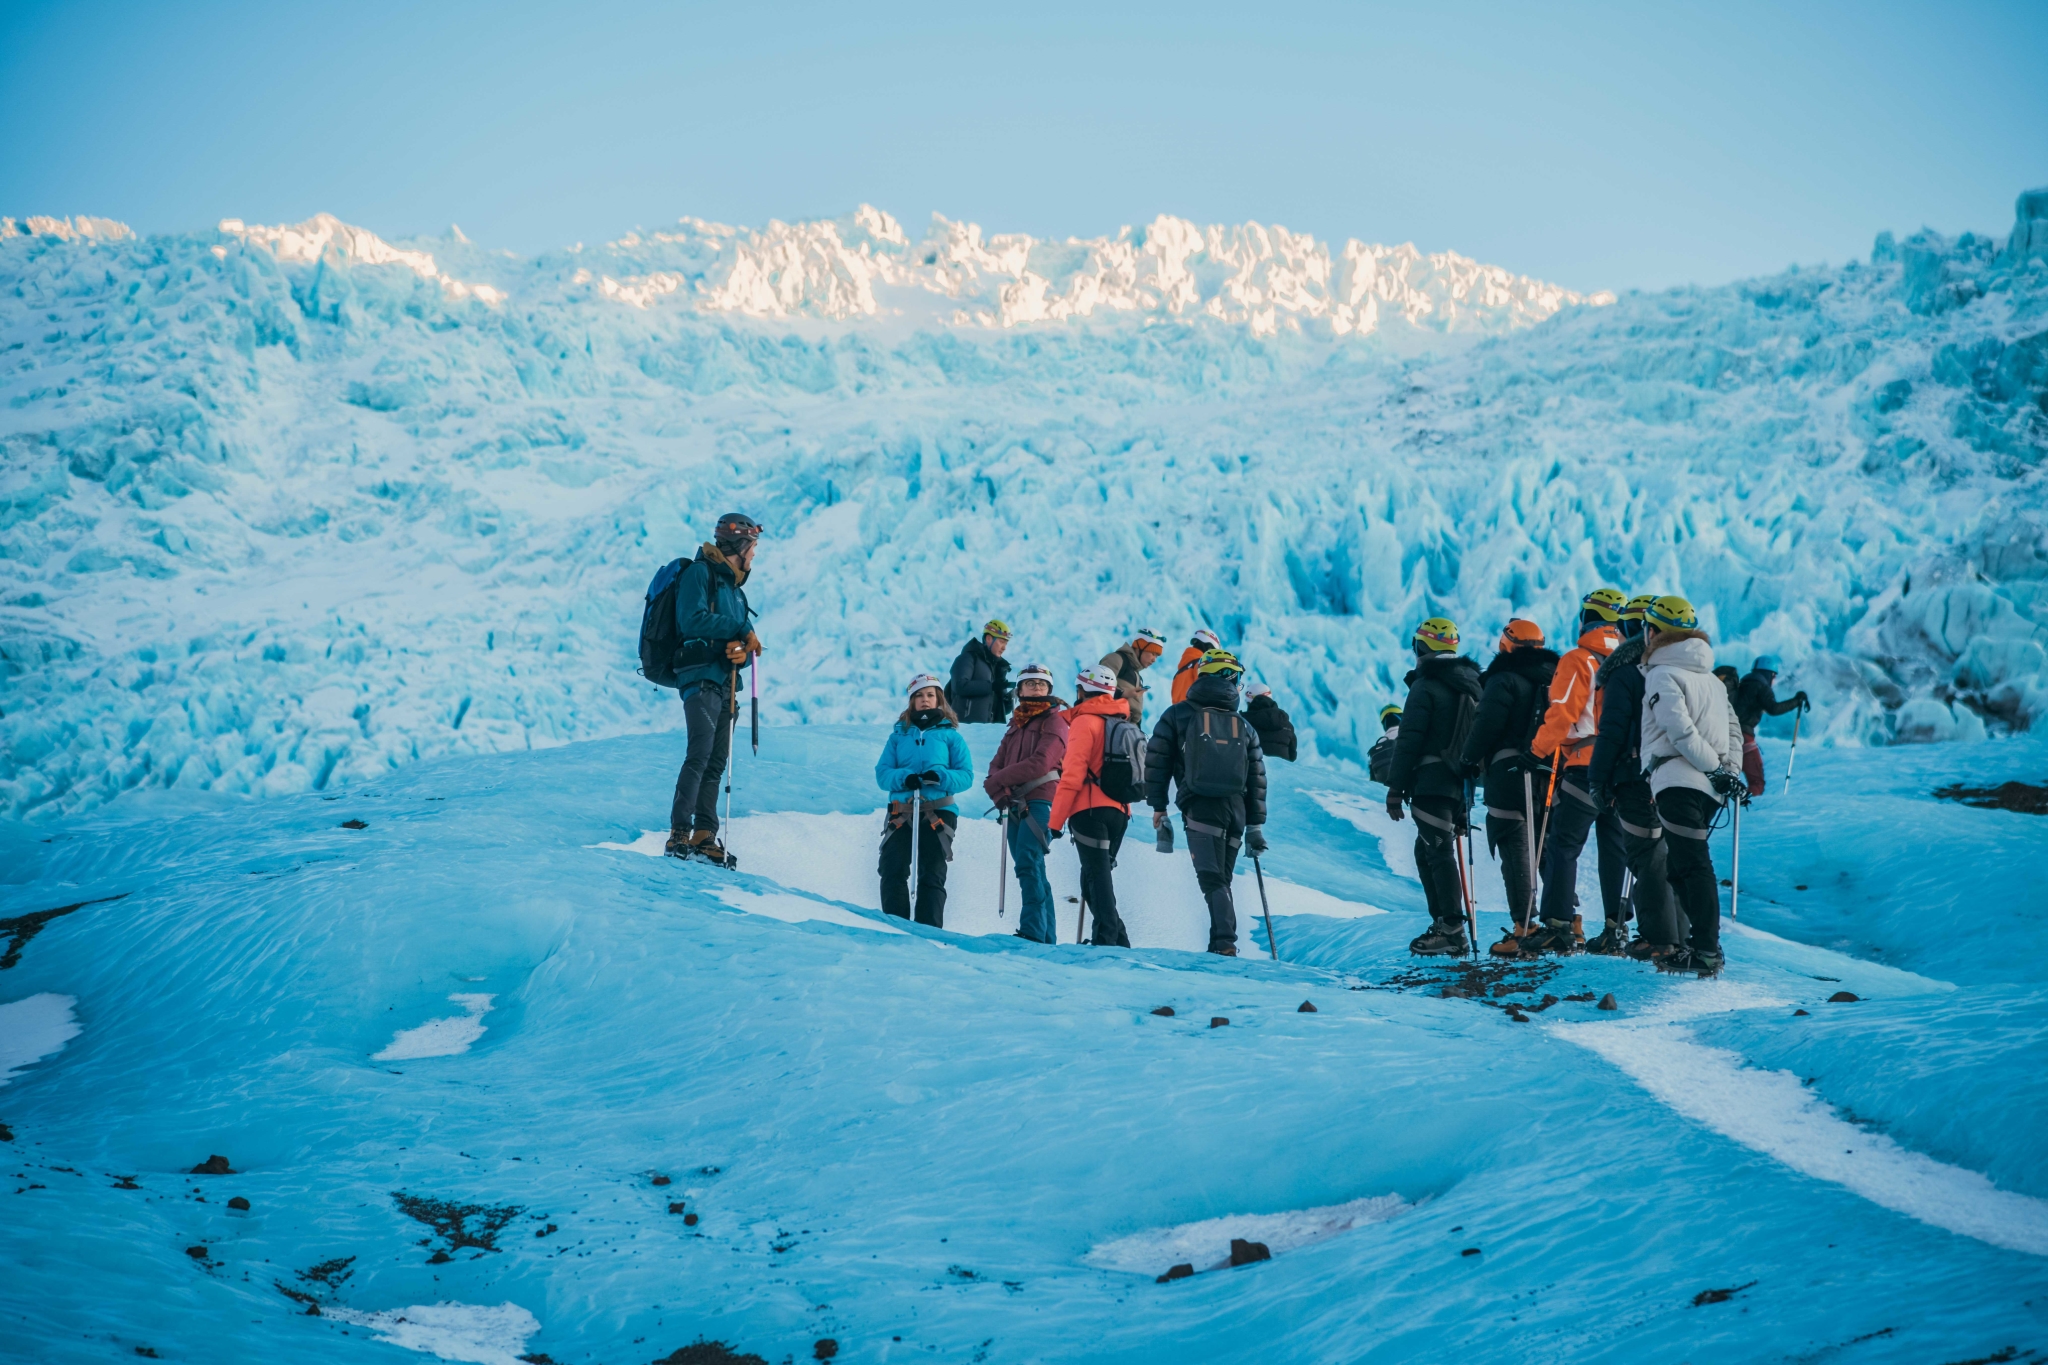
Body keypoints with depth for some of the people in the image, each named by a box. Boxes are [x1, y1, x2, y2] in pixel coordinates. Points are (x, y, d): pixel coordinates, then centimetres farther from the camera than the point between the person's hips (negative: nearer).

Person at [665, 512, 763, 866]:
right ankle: (679, 834, -24)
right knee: (700, 753, -19)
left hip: (725, 683, 9)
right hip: (701, 676, -9)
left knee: (716, 763, 4)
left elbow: (745, 644, 20)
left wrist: (744, 652, -5)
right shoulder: (699, 573, -1)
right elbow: (692, 620, -17)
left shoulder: (735, 589, 25)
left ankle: (704, 836, 4)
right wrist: (741, 630, -12)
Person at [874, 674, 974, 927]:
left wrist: (940, 777, -18)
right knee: (892, 871, -9)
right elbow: (882, 773, 6)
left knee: (932, 875, -1)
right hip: (901, 811, 2)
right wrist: (903, 778, -15)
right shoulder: (899, 735, 15)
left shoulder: (950, 735, 9)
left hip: (938, 812, -2)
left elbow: (966, 776, 2)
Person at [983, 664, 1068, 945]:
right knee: (1033, 870, 8)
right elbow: (997, 764, 12)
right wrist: (1001, 793, -9)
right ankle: (1047, 937, 11)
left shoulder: (1054, 720, 1)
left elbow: (1040, 763, -13)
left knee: (1028, 865, -20)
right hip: (1016, 806, 7)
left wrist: (997, 780, -8)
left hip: (1040, 802, -7)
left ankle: (1033, 932, -24)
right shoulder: (1016, 724, 23)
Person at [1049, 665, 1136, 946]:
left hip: (1091, 810, -7)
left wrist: (1056, 820, -10)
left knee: (1097, 878, -7)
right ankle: (1118, 941, 6)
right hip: (1120, 812, 7)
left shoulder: (1085, 722, -7)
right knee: (1099, 877, 13)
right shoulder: (1122, 722, 17)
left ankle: (1108, 939, -14)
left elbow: (1073, 775, -12)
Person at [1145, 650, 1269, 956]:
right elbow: (1257, 779, 16)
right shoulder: (1245, 726, 17)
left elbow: (1157, 760, 3)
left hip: (1200, 807, -4)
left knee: (1212, 879, -12)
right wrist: (1255, 826, 20)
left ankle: (1226, 944, -27)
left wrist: (1158, 806, 8)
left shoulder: (1178, 714, 8)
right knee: (1222, 880, 14)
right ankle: (1221, 945, 11)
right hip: (1236, 810, 4)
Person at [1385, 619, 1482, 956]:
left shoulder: (1425, 686, -10)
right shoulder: (1471, 684, 16)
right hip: (1460, 784, 8)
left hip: (1431, 784, -8)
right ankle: (1443, 923, 16)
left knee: (1438, 853, -8)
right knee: (1427, 851, 16)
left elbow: (1409, 741, -13)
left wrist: (1395, 788, -10)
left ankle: (1452, 931, -12)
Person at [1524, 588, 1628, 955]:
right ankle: (1617, 927, 10)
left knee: (1563, 846, -2)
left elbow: (1561, 714, -13)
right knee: (1616, 849, 11)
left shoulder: (1579, 661, -9)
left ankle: (1558, 925, -9)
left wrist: (1538, 748, 1)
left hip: (1586, 766, -6)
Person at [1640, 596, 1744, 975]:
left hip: (1678, 783, -8)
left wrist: (1715, 769, -12)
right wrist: (1729, 768, 9)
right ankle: (1702, 941, 13)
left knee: (1693, 864, -11)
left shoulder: (1662, 675, -6)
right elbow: (1733, 727, 18)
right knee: (1681, 863, 15)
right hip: (1707, 787, 9)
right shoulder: (1709, 676, 21)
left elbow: (1681, 731, -16)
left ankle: (1706, 952, -14)